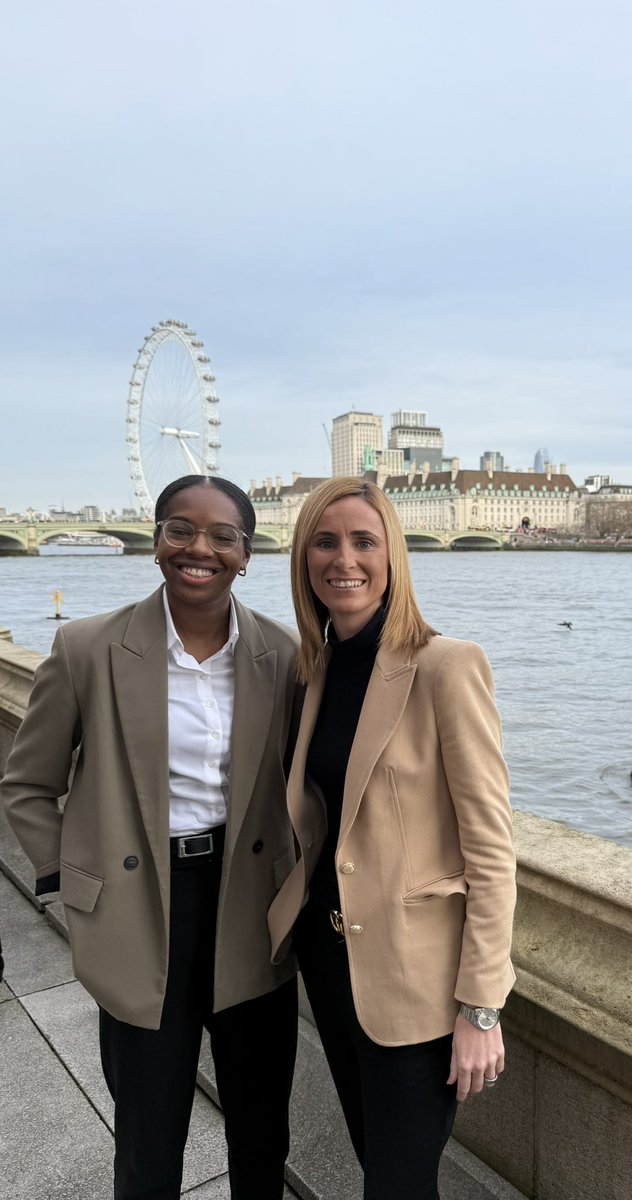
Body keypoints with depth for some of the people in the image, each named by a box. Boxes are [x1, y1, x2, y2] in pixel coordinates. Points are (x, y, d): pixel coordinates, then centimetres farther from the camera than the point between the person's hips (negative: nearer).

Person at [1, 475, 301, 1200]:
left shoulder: (281, 653, -6)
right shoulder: (89, 649, -11)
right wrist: (72, 883, -4)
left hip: (252, 906, 2)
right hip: (142, 917, -2)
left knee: (263, 1133, 21)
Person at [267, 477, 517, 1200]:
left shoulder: (445, 665, -19)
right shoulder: (318, 667, 2)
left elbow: (491, 845, -17)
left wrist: (480, 1007, -15)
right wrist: (299, 903, 8)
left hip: (413, 971, -6)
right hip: (327, 948, 7)